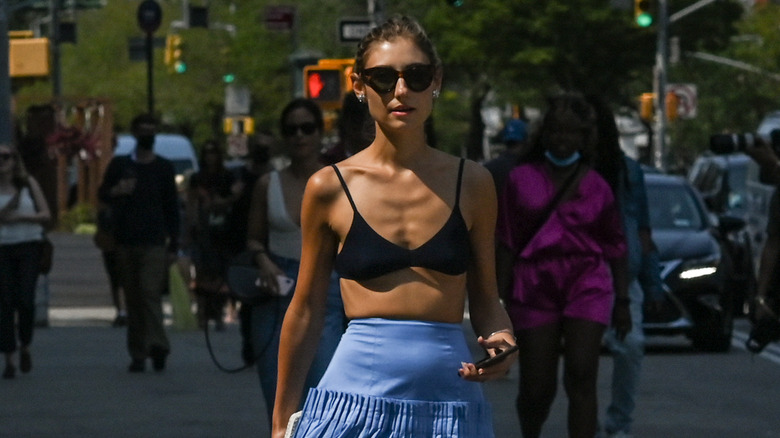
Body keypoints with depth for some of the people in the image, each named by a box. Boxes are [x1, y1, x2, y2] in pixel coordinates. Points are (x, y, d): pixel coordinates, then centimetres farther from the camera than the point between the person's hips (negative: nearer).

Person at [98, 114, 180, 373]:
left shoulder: (164, 168, 10)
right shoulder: (120, 165, 11)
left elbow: (172, 207, 10)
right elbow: (102, 194, 14)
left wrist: (173, 246, 4)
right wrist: (115, 191, -11)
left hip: (154, 243, -2)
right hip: (126, 242, 2)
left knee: (150, 292, -18)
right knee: (132, 298, 1)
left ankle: (156, 343, -27)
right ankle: (137, 355, 3)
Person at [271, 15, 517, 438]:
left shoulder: (471, 184, 6)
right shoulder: (330, 188, 3)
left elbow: (485, 299, 13)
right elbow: (306, 309, 9)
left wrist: (502, 340, -8)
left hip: (451, 404, 1)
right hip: (358, 390, -1)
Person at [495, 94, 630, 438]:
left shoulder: (596, 186, 7)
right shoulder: (522, 180, 5)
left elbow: (615, 247, 12)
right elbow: (506, 244, 5)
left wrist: (622, 301, 9)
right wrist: (502, 299, 1)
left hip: (586, 284, 0)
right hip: (534, 287, 0)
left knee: (581, 378, -15)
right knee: (537, 388, 3)